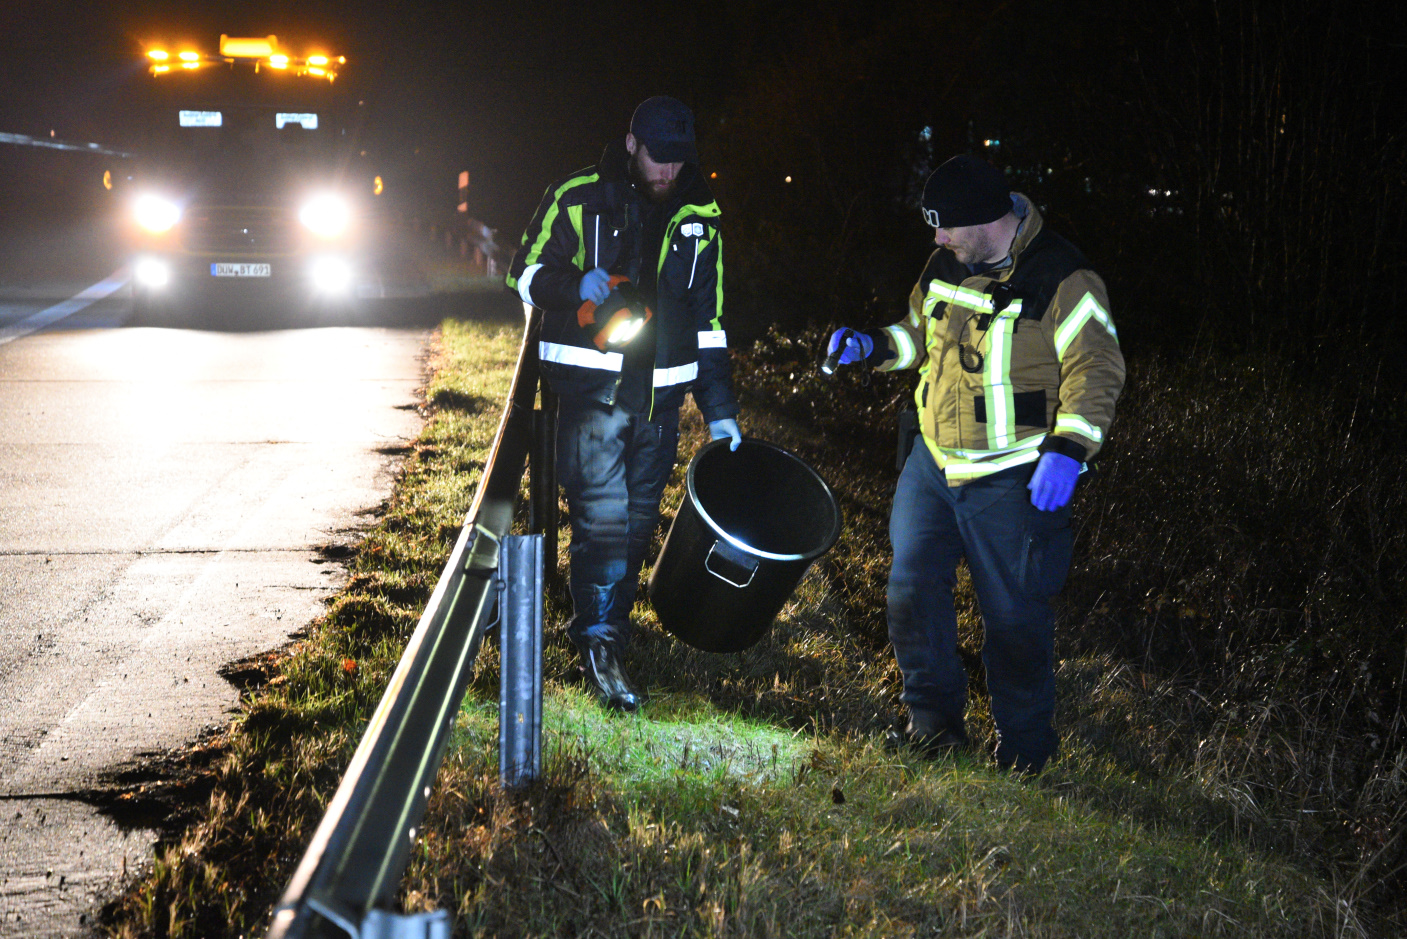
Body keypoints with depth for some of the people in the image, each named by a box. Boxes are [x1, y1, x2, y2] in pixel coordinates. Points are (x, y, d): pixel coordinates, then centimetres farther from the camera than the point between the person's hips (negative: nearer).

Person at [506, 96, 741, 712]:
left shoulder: (698, 218, 11)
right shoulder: (577, 199, 0)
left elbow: (708, 318, 15)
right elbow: (526, 273, 3)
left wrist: (719, 410, 10)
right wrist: (577, 286, -19)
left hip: (658, 392, 4)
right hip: (591, 384, -4)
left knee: (639, 518, 7)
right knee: (602, 513, -12)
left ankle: (612, 621, 19)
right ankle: (599, 643, -7)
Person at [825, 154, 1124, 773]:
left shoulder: (1063, 281, -15)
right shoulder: (945, 268, 7)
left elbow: (1096, 371, -15)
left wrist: (1067, 449, -25)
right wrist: (873, 347, 3)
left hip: (1012, 482, -6)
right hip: (933, 465, 7)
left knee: (1015, 613, 2)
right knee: (912, 587, 8)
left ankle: (1024, 747, 18)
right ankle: (934, 720, 25)